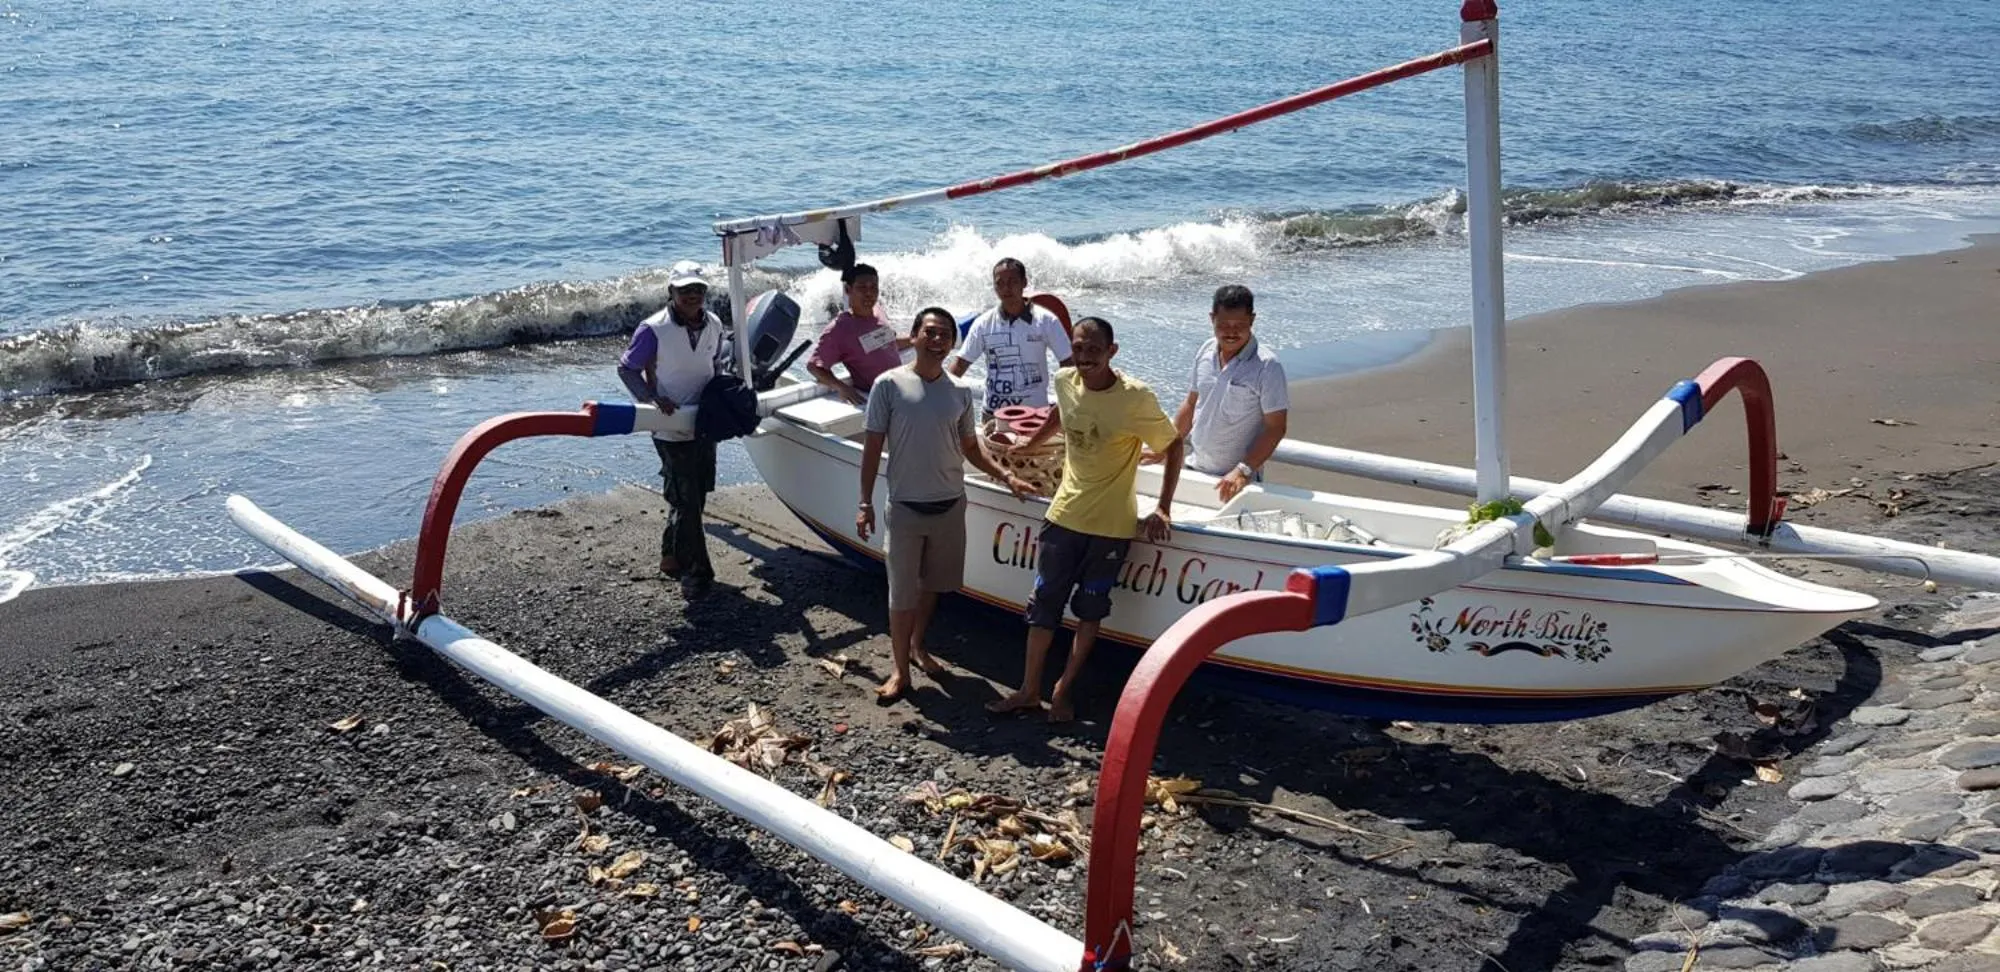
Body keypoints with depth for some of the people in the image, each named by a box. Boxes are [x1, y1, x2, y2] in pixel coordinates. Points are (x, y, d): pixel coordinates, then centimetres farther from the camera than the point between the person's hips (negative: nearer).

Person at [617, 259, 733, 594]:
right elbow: (627, 368, -8)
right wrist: (653, 398, -22)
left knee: (695, 497, 17)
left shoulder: (713, 325, 2)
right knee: (686, 502, -4)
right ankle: (696, 571, 7)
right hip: (672, 431, -7)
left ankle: (671, 556, 35)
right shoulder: (654, 329, -16)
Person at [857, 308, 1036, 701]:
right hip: (906, 507, -4)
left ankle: (917, 645, 38)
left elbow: (970, 449, 12)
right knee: (903, 592, 2)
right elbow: (873, 447, -5)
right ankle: (901, 670, 14)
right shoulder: (890, 384, -8)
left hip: (951, 505, 4)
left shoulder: (961, 392, 3)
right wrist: (865, 502, -8)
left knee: (933, 583, 16)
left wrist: (1006, 477, 1)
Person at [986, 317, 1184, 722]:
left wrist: (1163, 509, -11)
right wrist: (1030, 443, 25)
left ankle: (1065, 689, 24)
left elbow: (1174, 446, -9)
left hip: (1111, 524, -4)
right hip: (1065, 513, 4)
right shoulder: (1065, 382, -5)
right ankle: (1030, 690, 18)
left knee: (1090, 609, 9)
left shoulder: (1136, 397, -19)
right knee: (1043, 602, 7)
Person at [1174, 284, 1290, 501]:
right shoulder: (1206, 351, 2)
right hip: (1194, 469, 5)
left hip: (1238, 482, -5)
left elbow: (1275, 428, -14)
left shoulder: (1267, 366, -15)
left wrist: (1243, 471, -22)